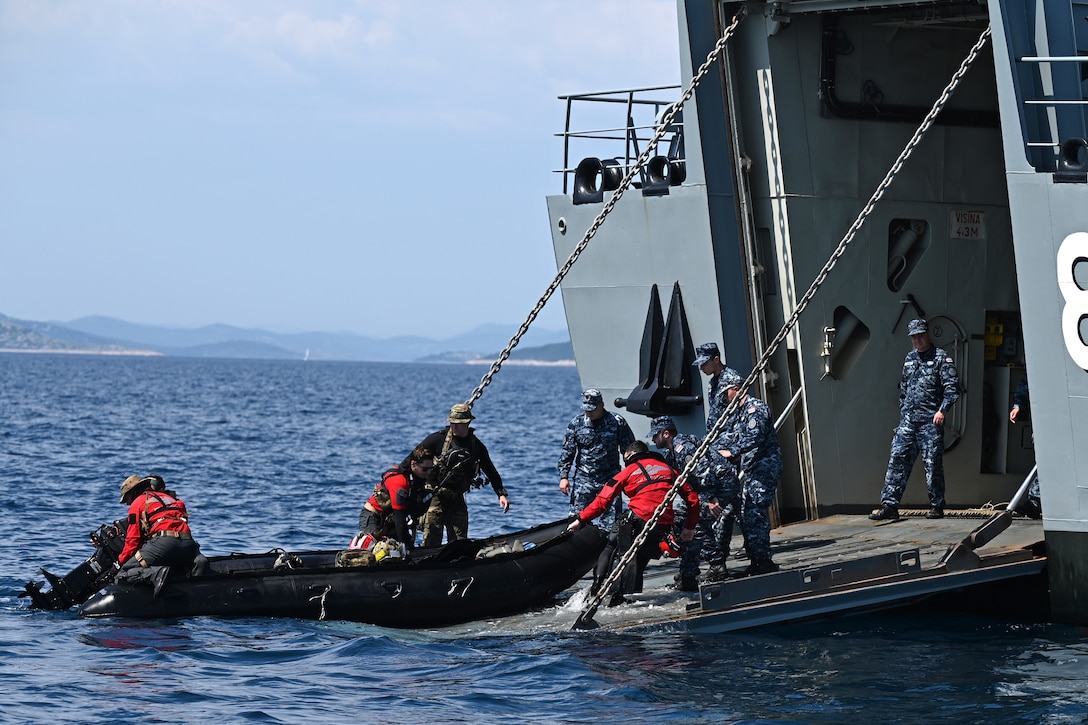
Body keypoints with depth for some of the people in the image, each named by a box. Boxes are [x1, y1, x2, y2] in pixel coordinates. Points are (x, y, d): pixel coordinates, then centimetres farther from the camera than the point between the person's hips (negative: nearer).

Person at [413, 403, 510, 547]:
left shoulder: (477, 447, 5)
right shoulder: (438, 439, -4)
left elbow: (491, 472, 13)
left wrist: (501, 494, 3)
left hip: (456, 499, 3)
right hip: (434, 495, -3)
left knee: (459, 540, 1)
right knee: (431, 540, -12)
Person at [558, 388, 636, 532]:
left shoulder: (617, 422, -2)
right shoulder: (576, 423, 2)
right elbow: (567, 452, 6)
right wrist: (563, 476, -1)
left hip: (610, 479, -1)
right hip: (583, 479, 1)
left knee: (610, 521, -3)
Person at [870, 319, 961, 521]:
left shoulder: (941, 358, -1)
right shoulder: (909, 359, 18)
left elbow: (952, 388, -8)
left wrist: (942, 409, -18)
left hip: (931, 421, -6)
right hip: (908, 421, 6)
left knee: (933, 464, -2)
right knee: (897, 460, -3)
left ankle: (937, 506, 8)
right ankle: (889, 505, -4)